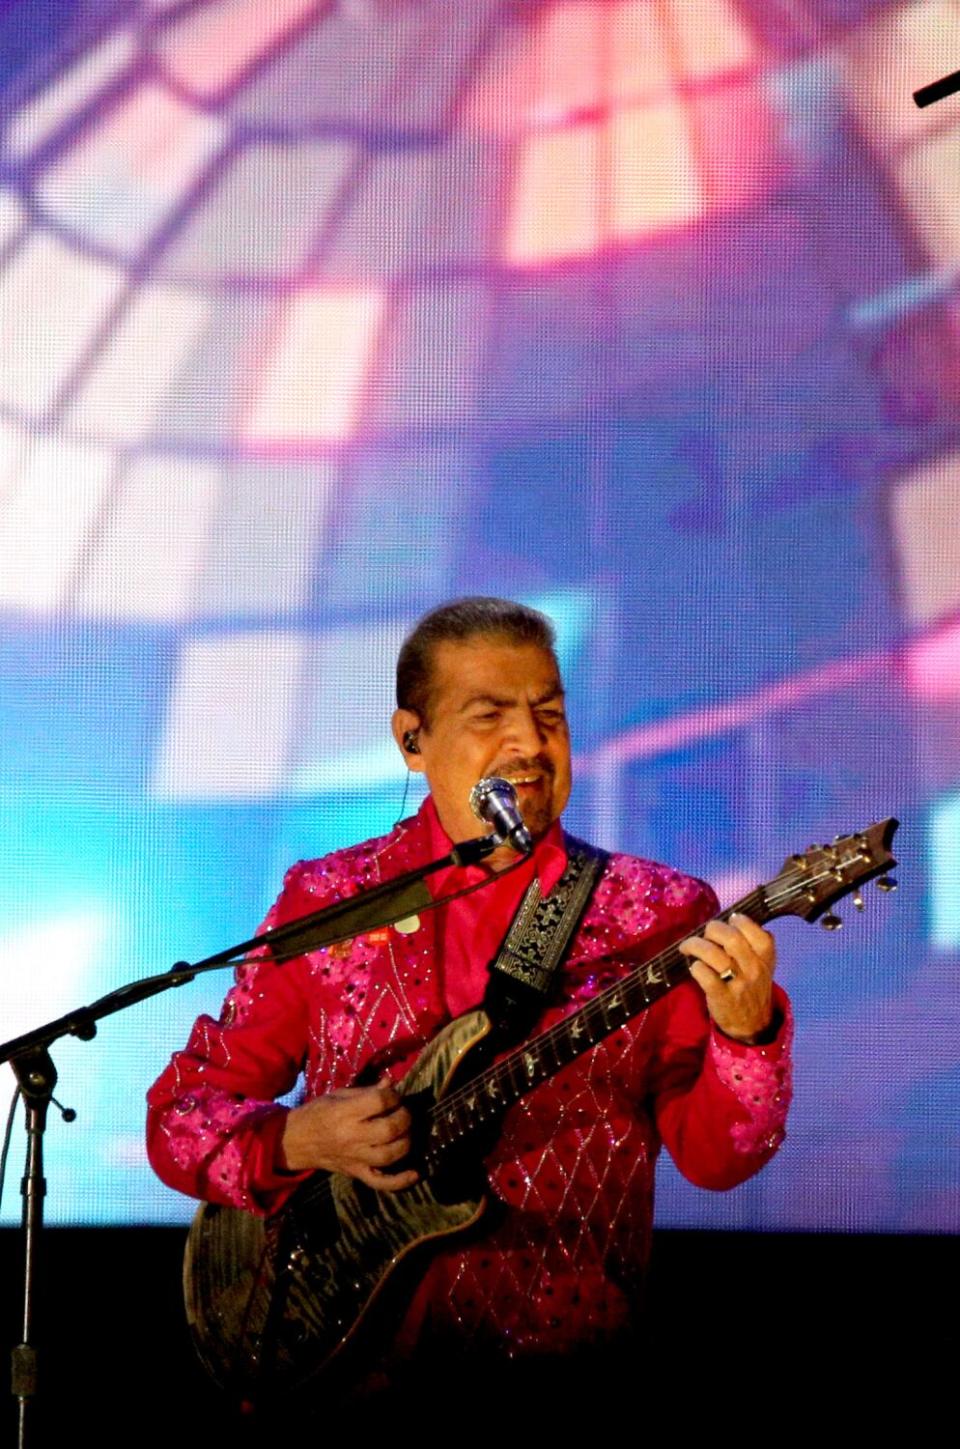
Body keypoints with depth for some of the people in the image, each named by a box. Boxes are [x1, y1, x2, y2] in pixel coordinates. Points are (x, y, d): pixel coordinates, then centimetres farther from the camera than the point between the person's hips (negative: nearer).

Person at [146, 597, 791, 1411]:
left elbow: (714, 1155, -1)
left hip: (564, 1352, 0)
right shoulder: (327, 902, 7)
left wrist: (747, 1032, -19)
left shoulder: (659, 916, 5)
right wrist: (298, 1141, -10)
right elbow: (181, 1116, 9)